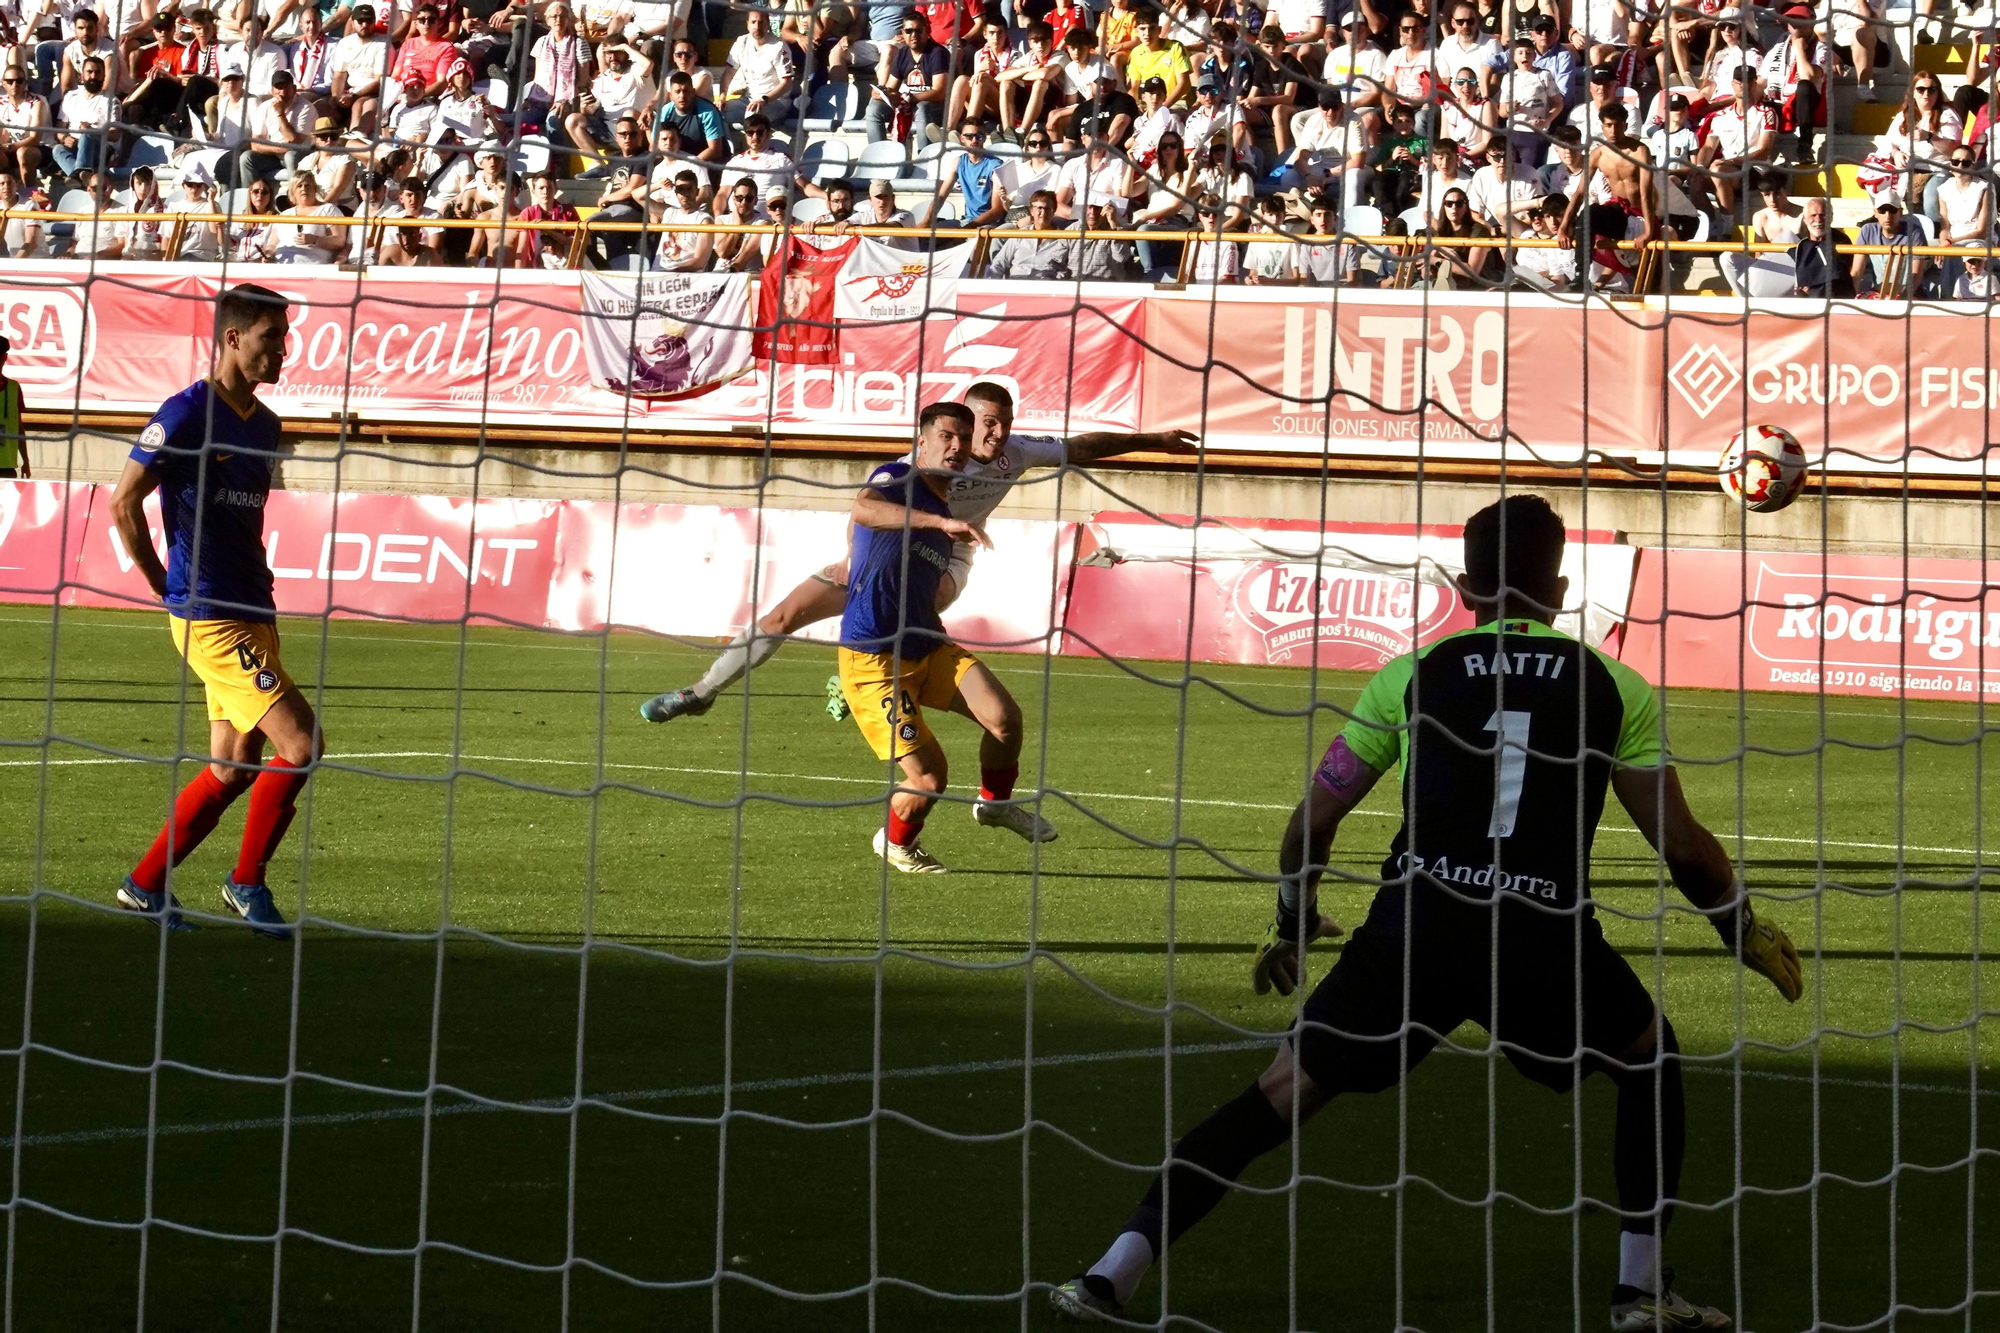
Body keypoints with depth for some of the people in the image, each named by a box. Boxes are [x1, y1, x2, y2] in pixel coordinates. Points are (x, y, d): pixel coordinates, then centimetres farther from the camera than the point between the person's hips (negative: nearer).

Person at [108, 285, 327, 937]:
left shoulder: (264, 423, 14)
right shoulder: (188, 413, -11)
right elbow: (124, 503, -9)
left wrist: (256, 577, 14)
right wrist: (166, 585, -2)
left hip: (251, 614, 9)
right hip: (210, 617, -9)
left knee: (234, 768, 9)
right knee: (301, 744, -13)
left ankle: (146, 884, 20)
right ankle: (247, 883, 1)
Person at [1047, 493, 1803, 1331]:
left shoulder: (1412, 675, 12)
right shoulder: (1615, 687, 11)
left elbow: (1313, 819, 15)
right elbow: (1682, 846, 12)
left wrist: (1293, 924, 33)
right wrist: (1744, 931, 30)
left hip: (1414, 926, 1)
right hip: (1545, 939, -1)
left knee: (1280, 1095, 11)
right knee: (1650, 1060, 28)